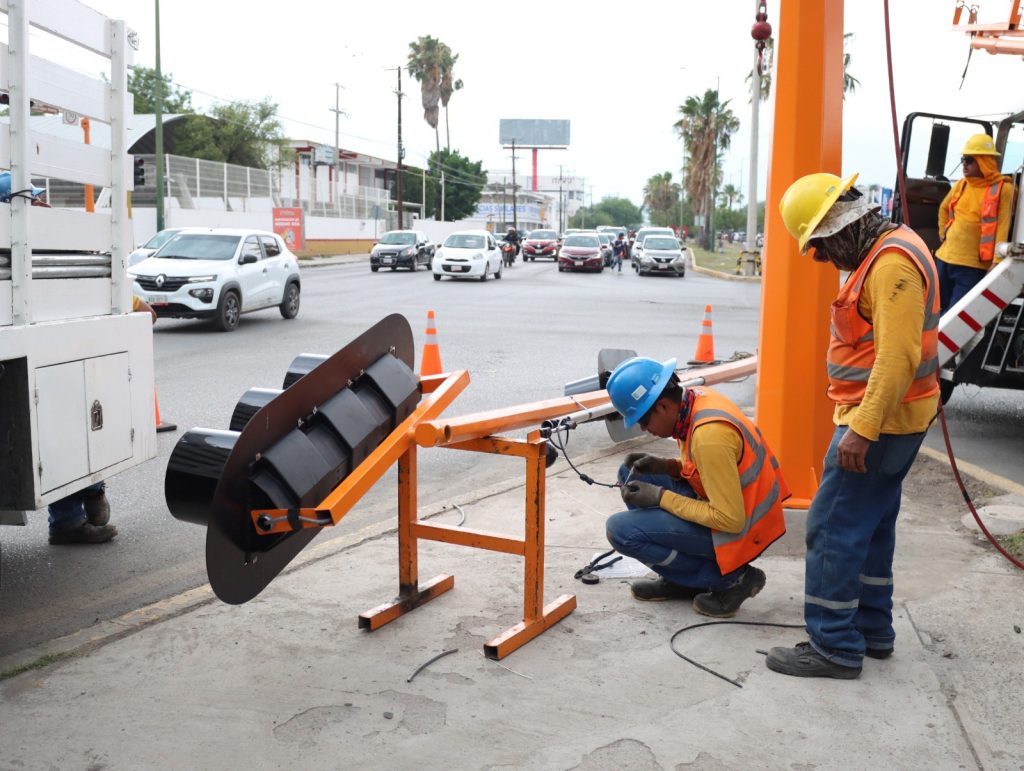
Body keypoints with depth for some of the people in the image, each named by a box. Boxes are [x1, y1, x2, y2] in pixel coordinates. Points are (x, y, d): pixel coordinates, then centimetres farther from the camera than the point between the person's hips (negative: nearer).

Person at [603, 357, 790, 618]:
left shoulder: (709, 435, -30)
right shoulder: (696, 399, -2)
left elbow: (731, 520, -25)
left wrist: (660, 497, -19)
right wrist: (664, 466, -2)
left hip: (738, 531, -9)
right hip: (724, 506, 10)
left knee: (620, 530, -15)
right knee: (631, 475, 11)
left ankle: (729, 579, -3)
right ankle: (680, 580, 13)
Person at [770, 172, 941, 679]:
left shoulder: (892, 263, -21)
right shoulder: (889, 249, 12)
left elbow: (897, 358, -28)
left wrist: (862, 431, -28)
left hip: (879, 422, -11)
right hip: (891, 420, 11)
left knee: (833, 529, -6)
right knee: (871, 526, 18)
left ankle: (835, 647, 2)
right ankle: (871, 629, 29)